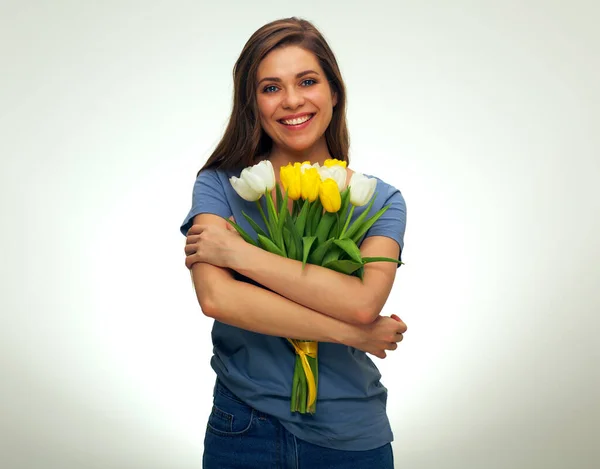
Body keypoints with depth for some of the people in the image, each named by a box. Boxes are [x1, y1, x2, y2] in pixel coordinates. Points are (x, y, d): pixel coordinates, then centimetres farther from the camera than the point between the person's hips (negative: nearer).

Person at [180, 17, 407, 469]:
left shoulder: (380, 200, -3)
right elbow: (216, 297, -20)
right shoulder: (220, 185, -5)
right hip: (244, 430, 0)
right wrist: (353, 333, -18)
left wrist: (238, 252, -18)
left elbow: (364, 301, -20)